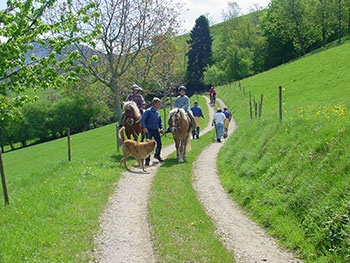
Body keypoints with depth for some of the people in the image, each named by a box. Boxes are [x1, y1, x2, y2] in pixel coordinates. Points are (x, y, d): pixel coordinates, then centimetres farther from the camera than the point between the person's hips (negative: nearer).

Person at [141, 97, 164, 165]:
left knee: (159, 143, 9)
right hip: (149, 130, -6)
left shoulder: (158, 112, 10)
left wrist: (161, 128, 4)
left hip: (156, 130, 6)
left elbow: (160, 121, 21)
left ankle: (157, 155, 34)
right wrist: (144, 127, -25)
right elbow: (142, 120, -12)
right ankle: (147, 159, -1)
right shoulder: (148, 111, -9)